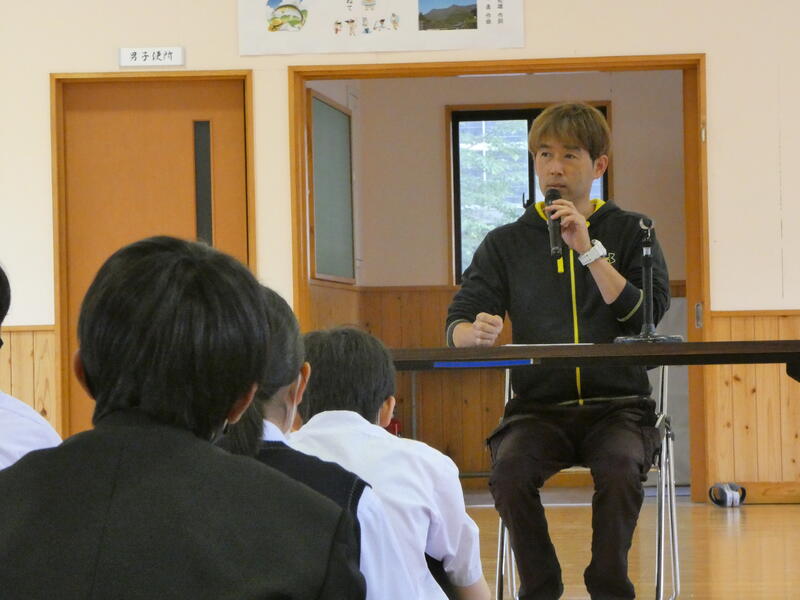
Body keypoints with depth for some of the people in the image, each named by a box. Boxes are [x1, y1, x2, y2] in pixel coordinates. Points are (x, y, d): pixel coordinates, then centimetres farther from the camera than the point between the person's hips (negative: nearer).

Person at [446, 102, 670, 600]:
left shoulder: (631, 232, 10)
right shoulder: (507, 242, 13)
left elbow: (647, 316, -4)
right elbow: (457, 324, 4)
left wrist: (588, 250, -11)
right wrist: (474, 332, -22)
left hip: (617, 404, -1)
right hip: (538, 405, 1)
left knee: (620, 467, -34)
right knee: (509, 468, -31)